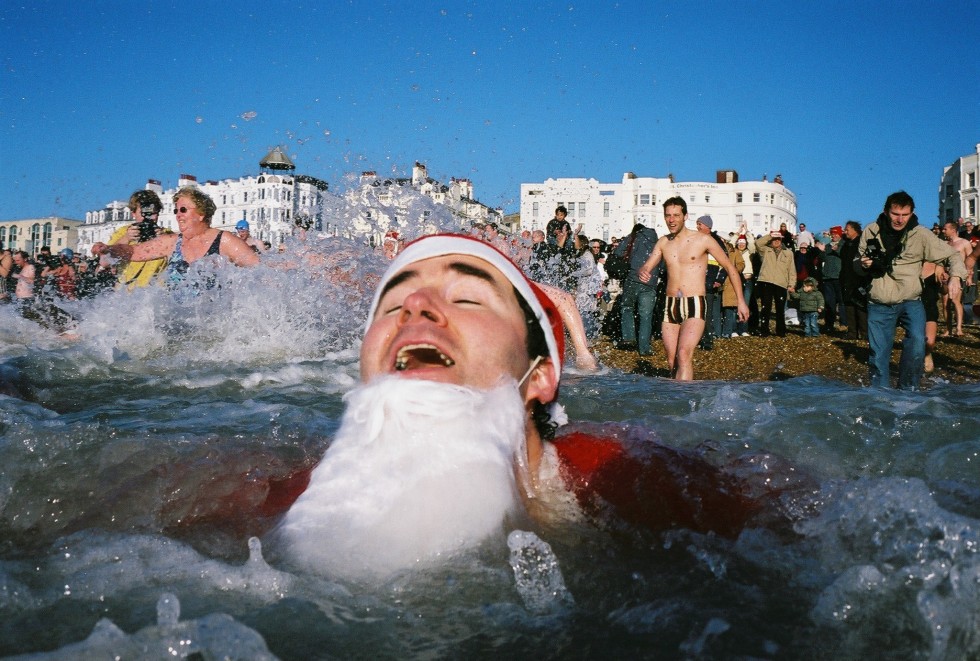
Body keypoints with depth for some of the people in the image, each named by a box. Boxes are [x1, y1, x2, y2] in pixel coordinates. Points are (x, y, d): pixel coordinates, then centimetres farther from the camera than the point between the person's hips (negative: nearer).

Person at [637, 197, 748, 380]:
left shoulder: (703, 240, -1)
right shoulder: (663, 243, 12)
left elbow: (730, 268, 5)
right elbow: (646, 267, 12)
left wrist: (741, 300, 2)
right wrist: (643, 272, -15)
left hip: (694, 305, -5)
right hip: (670, 305, 5)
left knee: (684, 354, -23)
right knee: (671, 362, 5)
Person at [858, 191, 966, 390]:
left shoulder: (921, 234, -5)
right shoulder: (870, 232, -1)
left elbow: (952, 254, 2)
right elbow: (860, 262, 14)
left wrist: (956, 276, -17)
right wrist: (863, 265, -10)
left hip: (910, 301, -1)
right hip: (879, 304, 1)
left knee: (917, 341, -21)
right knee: (878, 353, 3)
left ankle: (907, 391, -5)